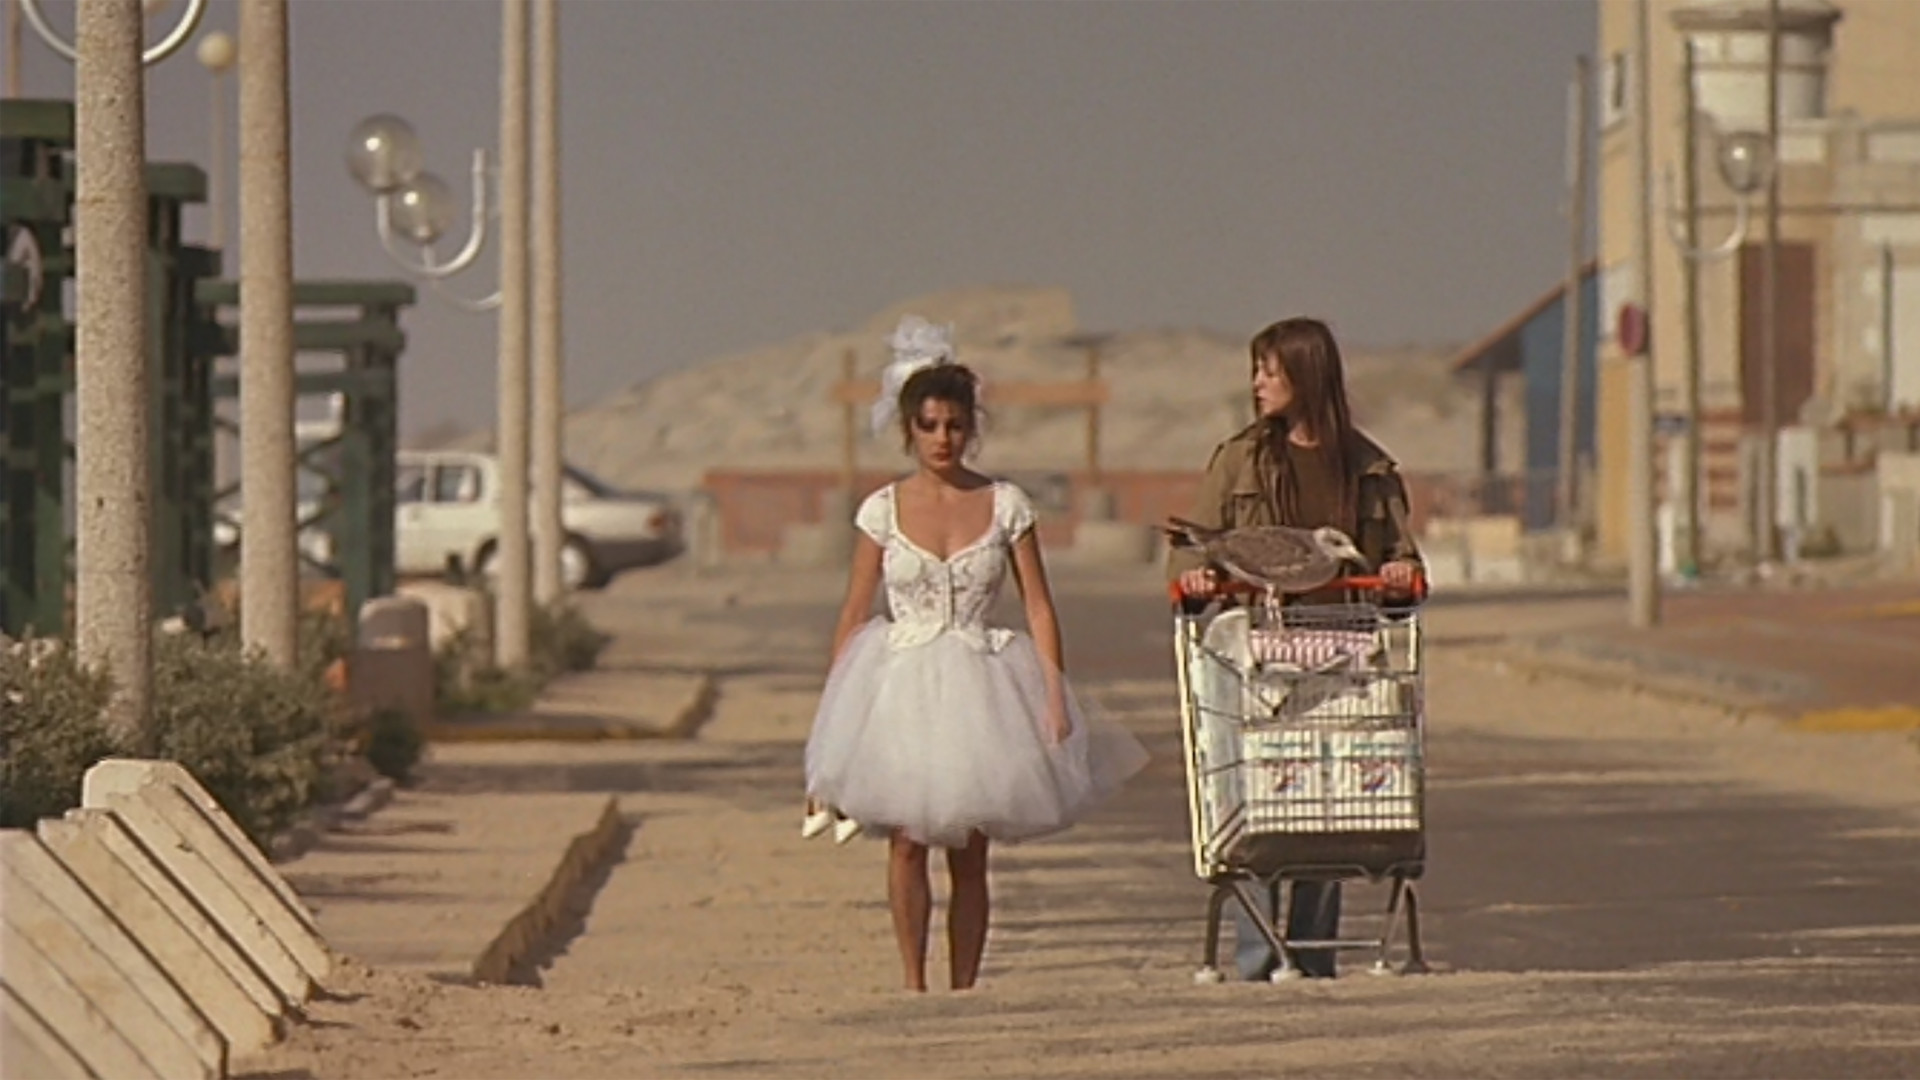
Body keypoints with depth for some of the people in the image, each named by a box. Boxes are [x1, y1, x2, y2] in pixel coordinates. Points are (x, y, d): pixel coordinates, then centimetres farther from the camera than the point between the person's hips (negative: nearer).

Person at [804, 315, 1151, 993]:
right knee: (907, 841, -10)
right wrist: (831, 714, 2)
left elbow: (1039, 608, 2)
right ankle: (913, 985, -7)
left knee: (969, 853, 2)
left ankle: (964, 988, 7)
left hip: (979, 689, 1)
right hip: (901, 682, -1)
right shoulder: (883, 511, 2)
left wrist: (1055, 696, -8)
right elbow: (853, 618, 6)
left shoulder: (1006, 505, 2)